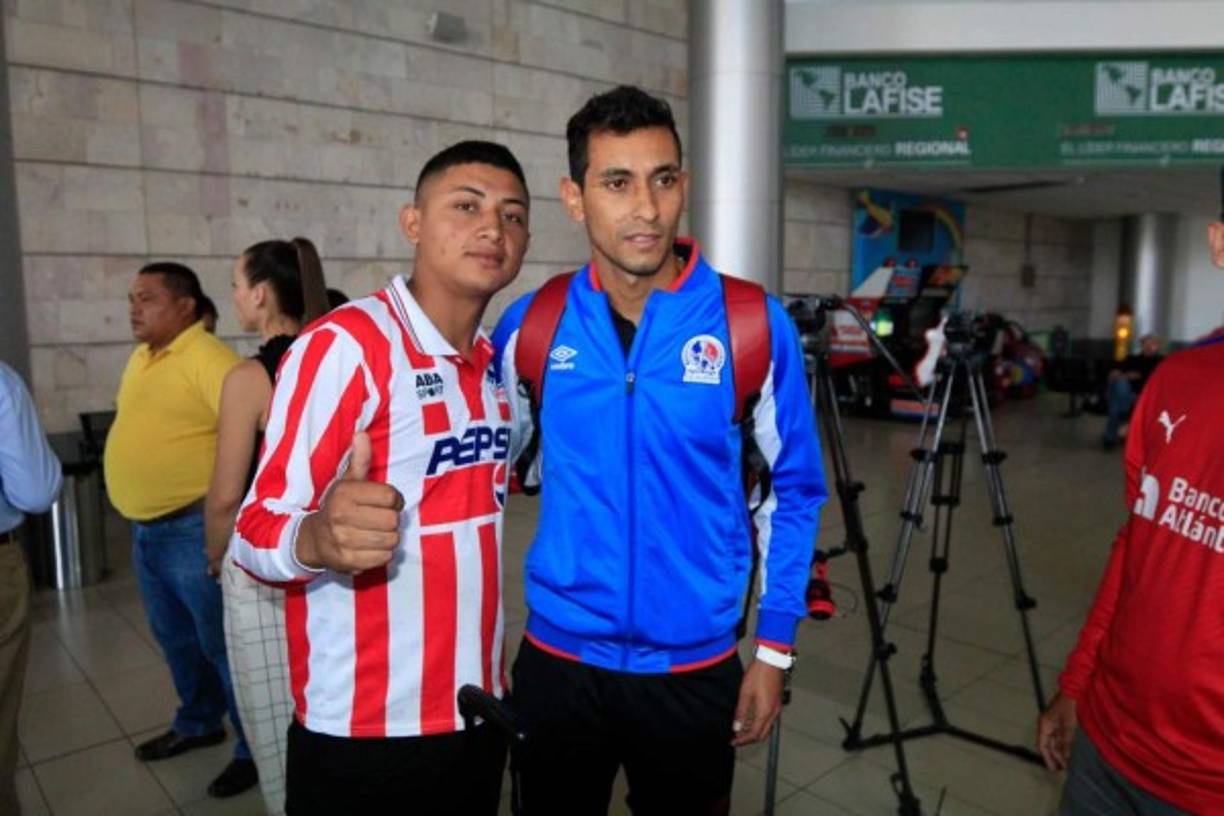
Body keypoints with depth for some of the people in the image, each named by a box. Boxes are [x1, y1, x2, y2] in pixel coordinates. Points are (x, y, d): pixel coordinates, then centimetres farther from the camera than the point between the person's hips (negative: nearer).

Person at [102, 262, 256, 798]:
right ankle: (198, 723, 41)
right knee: (175, 637, 22)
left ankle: (255, 747, 17)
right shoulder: (141, 357, 12)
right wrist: (138, 518, 20)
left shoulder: (206, 358, -19)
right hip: (145, 528, 9)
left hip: (194, 529, -9)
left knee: (222, 643, 2)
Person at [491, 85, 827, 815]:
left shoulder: (756, 327, -11)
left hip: (695, 668, -1)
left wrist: (774, 647, -1)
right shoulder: (531, 326, -6)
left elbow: (793, 493, -1)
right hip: (557, 662, 2)